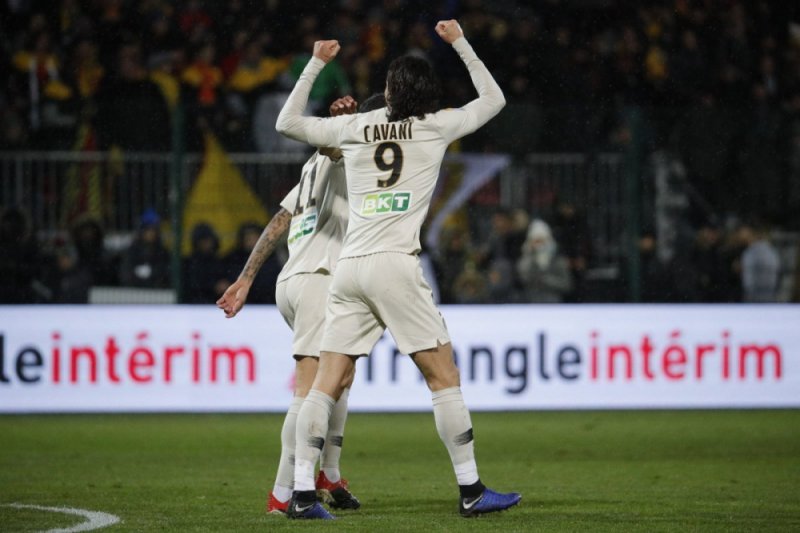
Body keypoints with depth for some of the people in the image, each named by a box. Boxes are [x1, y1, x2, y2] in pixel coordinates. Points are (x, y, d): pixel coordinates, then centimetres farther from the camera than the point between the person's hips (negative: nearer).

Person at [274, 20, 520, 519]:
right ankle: (471, 490, 0)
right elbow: (494, 99, 21)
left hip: (349, 269, 4)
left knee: (328, 382, 2)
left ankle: (302, 493, -4)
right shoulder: (436, 125, 5)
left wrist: (316, 64, 30)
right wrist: (460, 43, 26)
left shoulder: (354, 126, 12)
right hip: (395, 264, -4)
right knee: (445, 374, 1)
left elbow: (288, 122, 26)